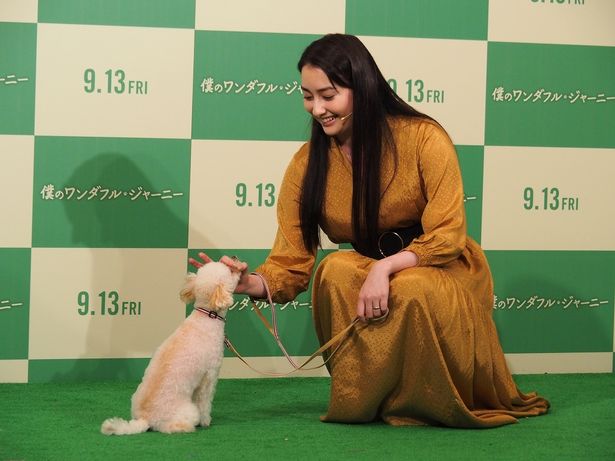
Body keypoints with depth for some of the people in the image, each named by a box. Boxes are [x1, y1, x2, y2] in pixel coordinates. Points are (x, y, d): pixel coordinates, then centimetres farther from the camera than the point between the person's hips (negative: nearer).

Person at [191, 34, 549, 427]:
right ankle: (366, 400, -11)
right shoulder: (307, 166, -4)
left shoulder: (423, 138, -13)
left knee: (412, 290, -37)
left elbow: (447, 236, -15)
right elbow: (290, 265, -7)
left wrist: (386, 267, -31)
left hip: (442, 272, -3)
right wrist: (251, 283, -29)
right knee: (335, 270, -31)